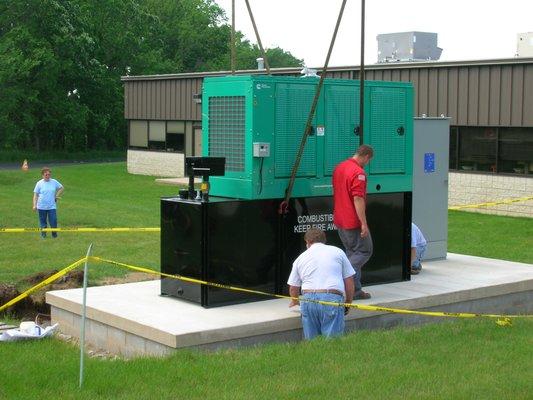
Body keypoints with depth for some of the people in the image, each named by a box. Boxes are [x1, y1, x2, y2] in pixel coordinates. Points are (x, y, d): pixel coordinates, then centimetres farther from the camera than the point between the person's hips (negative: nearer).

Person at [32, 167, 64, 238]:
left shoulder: (54, 182, 2)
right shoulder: (39, 183, -2)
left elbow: (62, 188, 18)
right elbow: (35, 195, -1)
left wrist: (57, 196, 9)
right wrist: (34, 205, -9)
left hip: (52, 206, 0)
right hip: (41, 207, 0)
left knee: (53, 222, -5)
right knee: (42, 222, 8)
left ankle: (54, 234, 12)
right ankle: (43, 234, 21)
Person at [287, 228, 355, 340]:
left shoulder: (300, 258, 20)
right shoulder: (337, 252, 16)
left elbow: (293, 289, 25)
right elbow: (349, 282, 13)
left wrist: (295, 301, 45)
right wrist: (348, 304, 25)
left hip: (308, 299, 2)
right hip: (332, 299, -2)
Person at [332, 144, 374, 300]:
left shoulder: (339, 168, 11)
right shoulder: (358, 172, -18)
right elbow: (358, 199, -24)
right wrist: (364, 224, -22)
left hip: (339, 220, 9)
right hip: (353, 221, -9)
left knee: (352, 253, 15)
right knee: (364, 251, 2)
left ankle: (355, 291, 13)